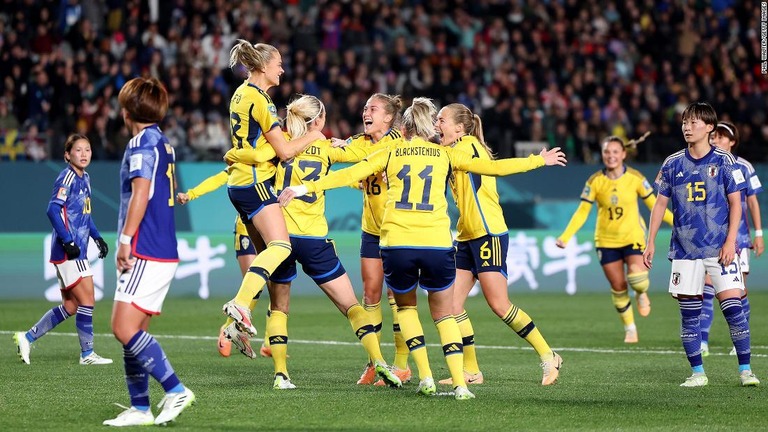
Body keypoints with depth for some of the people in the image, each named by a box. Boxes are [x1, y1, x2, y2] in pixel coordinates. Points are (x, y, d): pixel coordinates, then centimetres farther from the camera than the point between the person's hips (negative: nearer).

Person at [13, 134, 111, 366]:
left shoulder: (85, 178, 15)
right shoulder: (67, 177, -12)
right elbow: (53, 210, -21)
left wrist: (97, 237, 17)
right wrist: (68, 242, -25)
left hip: (77, 250, 10)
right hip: (68, 251, -10)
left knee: (70, 306, 12)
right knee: (87, 300, -6)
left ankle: (27, 337, 19)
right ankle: (87, 353, 2)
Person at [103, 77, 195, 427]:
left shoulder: (141, 143, -10)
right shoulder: (162, 143, 18)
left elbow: (140, 192, -21)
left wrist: (126, 239, -20)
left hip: (145, 253, -10)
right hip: (164, 252, 10)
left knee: (124, 328, -14)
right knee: (133, 332, 10)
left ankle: (175, 391, -16)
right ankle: (140, 409, 10)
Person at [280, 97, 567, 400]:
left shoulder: (391, 152, 12)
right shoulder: (444, 154, 14)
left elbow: (350, 174, 4)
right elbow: (492, 167, 15)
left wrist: (306, 188, 6)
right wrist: (539, 160, 27)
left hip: (396, 244, 0)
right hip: (437, 243, 0)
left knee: (405, 305, 23)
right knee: (444, 314, 15)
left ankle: (425, 377, 10)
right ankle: (460, 383, 1)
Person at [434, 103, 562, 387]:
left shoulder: (470, 145, -9)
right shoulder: (453, 154, 15)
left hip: (489, 234, -9)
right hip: (466, 237, 9)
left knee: (499, 305, -10)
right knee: (451, 304, 0)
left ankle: (548, 357, 2)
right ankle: (471, 371, 7)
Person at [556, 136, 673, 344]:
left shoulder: (635, 178, -6)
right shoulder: (595, 181, -6)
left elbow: (653, 205, 2)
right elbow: (582, 212, -4)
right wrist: (565, 237, -14)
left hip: (633, 236, -1)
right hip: (606, 240, 1)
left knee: (637, 276, -23)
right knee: (618, 286, 1)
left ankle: (642, 295, 14)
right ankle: (629, 329, 18)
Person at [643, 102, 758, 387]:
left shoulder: (724, 161, 0)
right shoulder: (673, 164, 7)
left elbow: (735, 203, 1)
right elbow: (660, 203, 12)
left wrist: (730, 241, -8)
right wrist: (650, 242, 6)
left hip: (720, 248, -2)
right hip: (684, 250, 2)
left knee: (733, 306, -8)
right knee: (689, 313, 1)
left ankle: (745, 369, 1)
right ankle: (697, 373, 9)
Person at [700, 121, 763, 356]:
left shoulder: (743, 167, 1)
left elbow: (752, 202, 7)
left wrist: (758, 234, 5)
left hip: (737, 236, -1)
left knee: (738, 290, 2)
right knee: (707, 287, -11)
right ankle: (703, 342, -14)